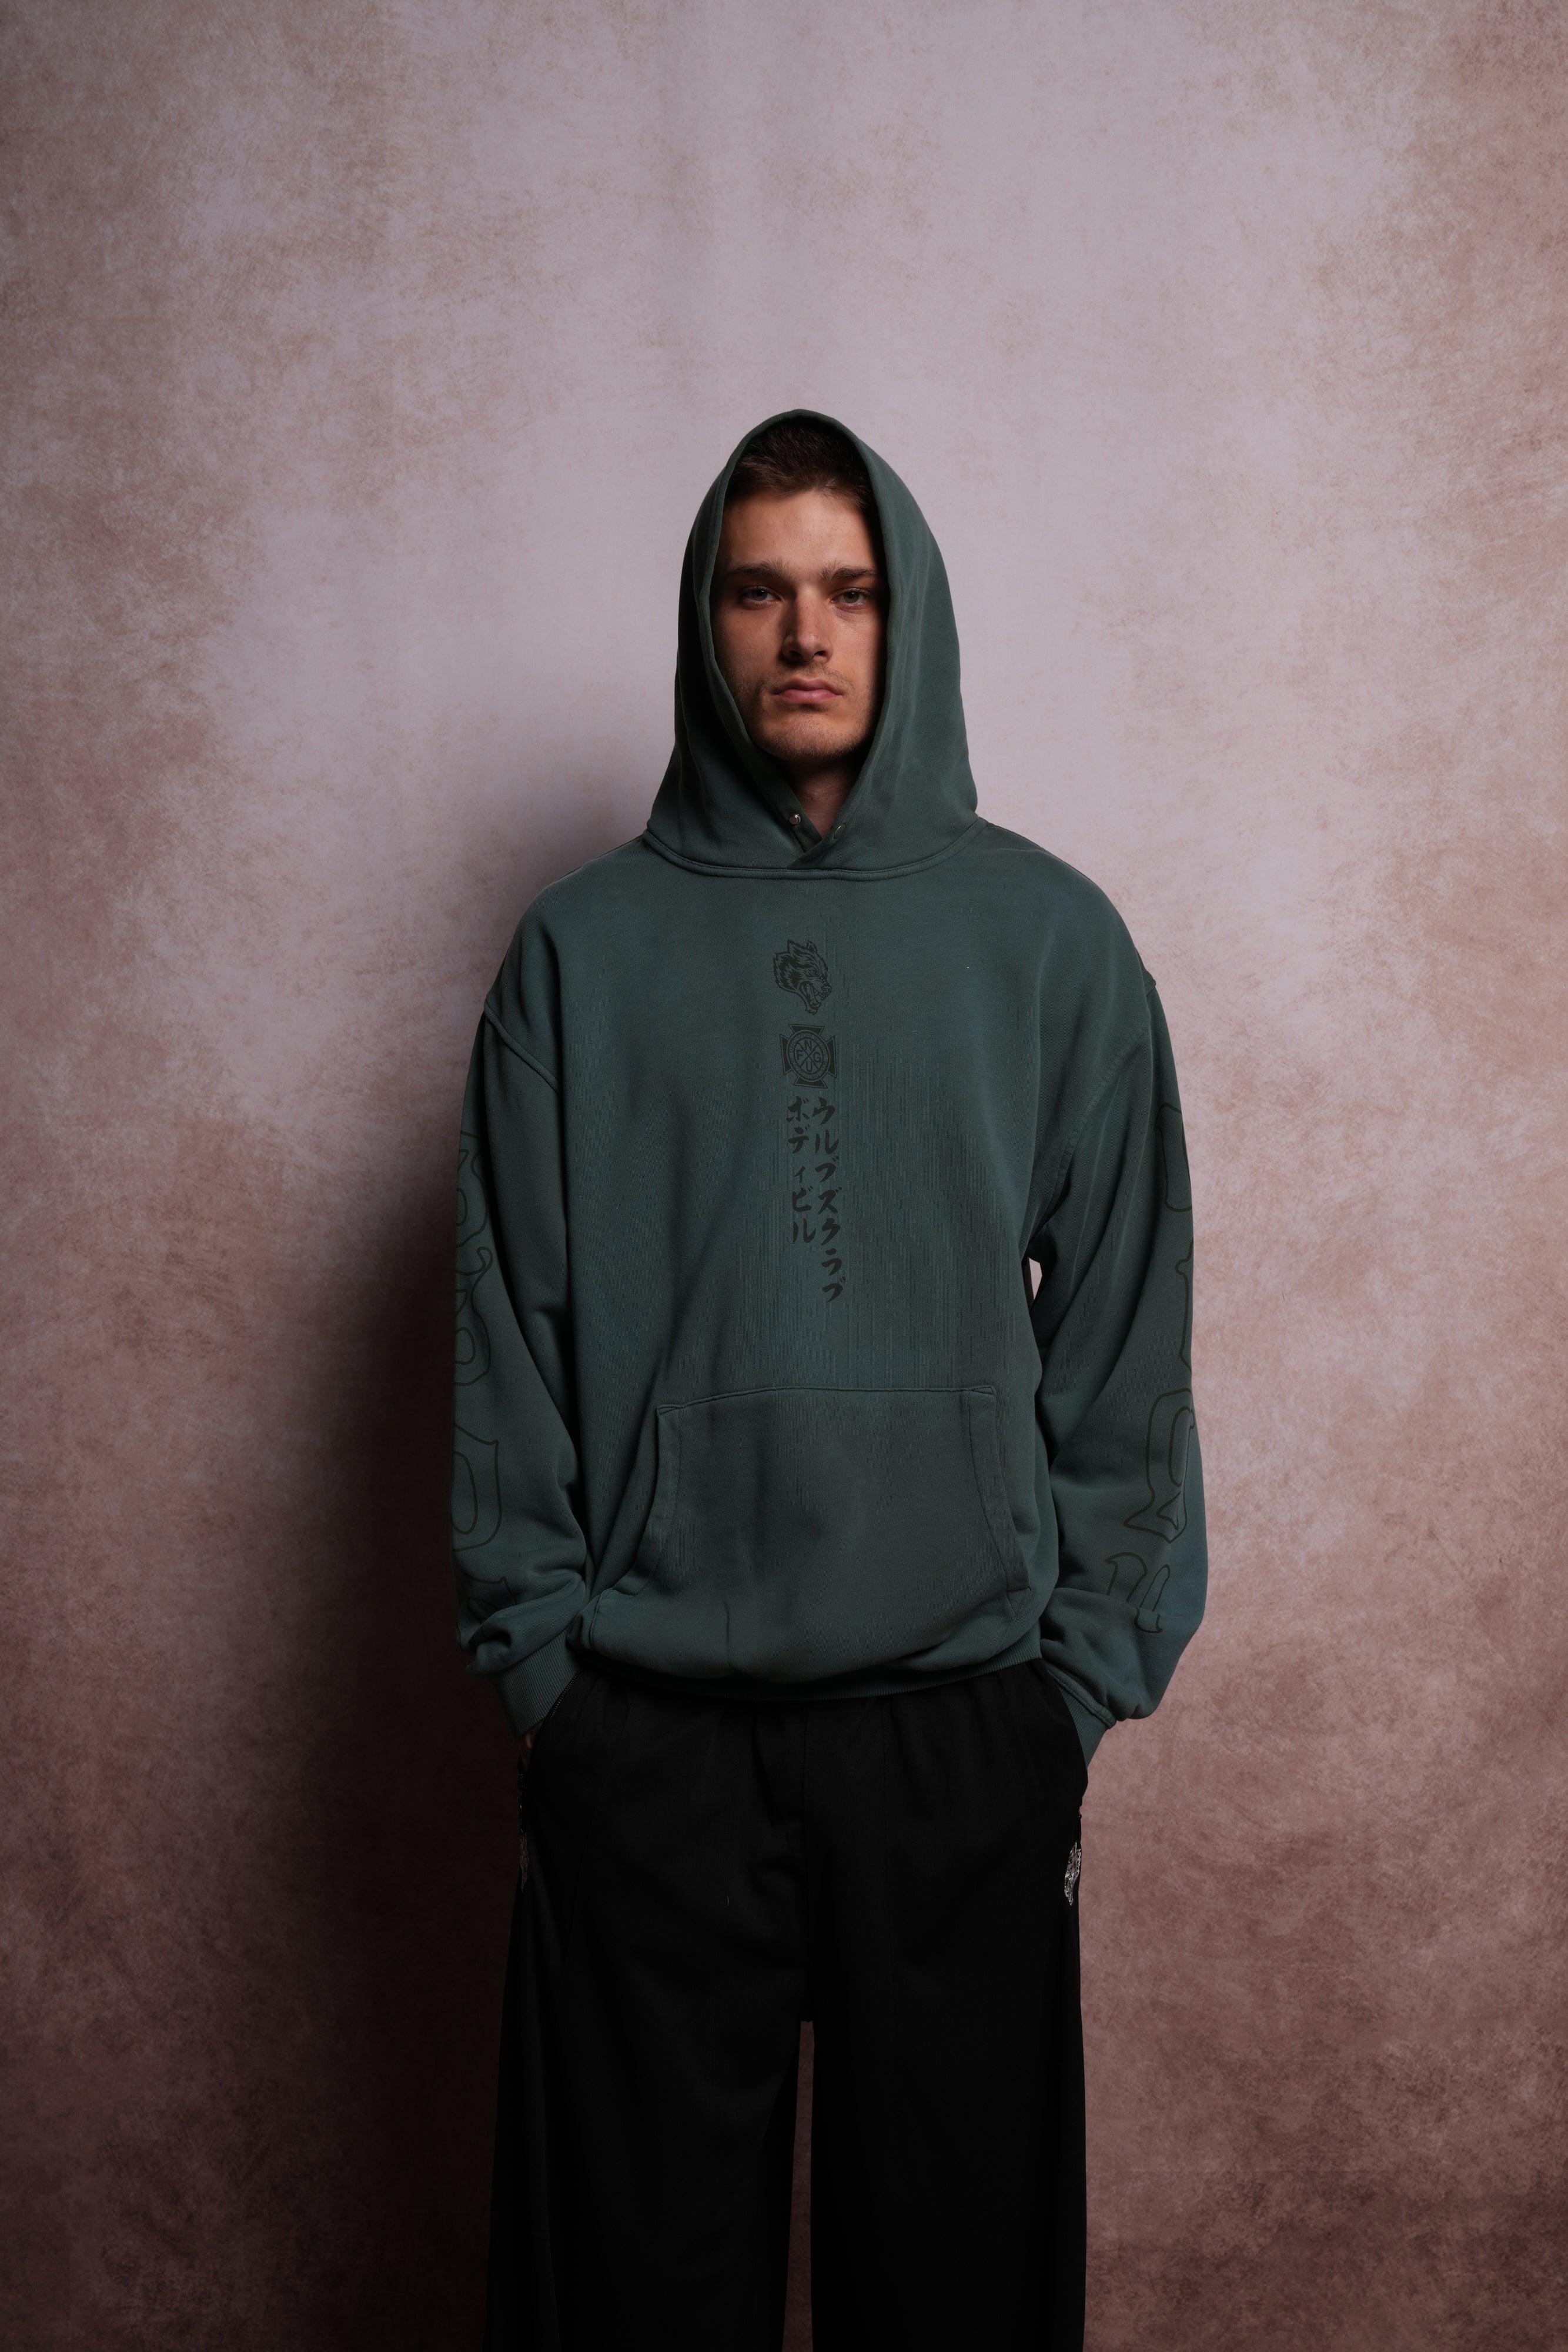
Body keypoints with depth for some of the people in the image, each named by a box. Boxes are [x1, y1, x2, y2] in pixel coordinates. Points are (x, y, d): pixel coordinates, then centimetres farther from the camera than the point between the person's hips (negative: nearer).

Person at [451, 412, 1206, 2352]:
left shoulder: (1051, 937, 2)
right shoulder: (587, 949, 3)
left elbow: (1125, 1335, 2)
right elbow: (513, 1337, 4)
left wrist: (1087, 1678, 0)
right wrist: (538, 1652, 0)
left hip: (965, 1715, 0)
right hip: (645, 1727, 0)